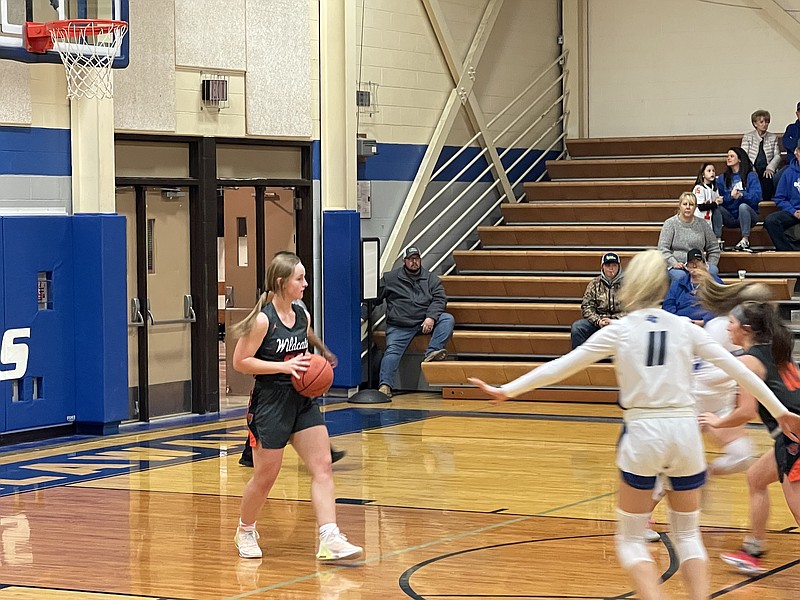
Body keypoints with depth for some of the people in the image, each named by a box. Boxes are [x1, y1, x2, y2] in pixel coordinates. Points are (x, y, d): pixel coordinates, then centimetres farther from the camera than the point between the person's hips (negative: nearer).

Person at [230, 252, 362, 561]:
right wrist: (283, 367, -21)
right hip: (270, 404, -7)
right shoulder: (263, 319, -15)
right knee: (265, 477, 4)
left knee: (323, 466, -5)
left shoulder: (303, 316, 7)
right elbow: (240, 362, -14)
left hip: (302, 401, 7)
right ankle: (245, 531, 29)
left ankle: (329, 540, -9)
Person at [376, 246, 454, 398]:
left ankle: (432, 352, -35)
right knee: (392, 351, -22)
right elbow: (375, 297, 12)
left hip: (425, 322, 2)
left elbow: (439, 299, 4)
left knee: (448, 319, -22)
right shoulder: (390, 278, 13)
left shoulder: (431, 279, 15)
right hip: (399, 326, -2)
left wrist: (431, 317, -14)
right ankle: (385, 385, -31)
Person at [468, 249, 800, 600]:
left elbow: (560, 367, 1)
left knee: (630, 538, 10)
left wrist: (507, 391, 8)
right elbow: (737, 368, 8)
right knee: (687, 535, 16)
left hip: (643, 433, -2)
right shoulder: (684, 328, 5)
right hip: (685, 432, 2)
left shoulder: (619, 331, 0)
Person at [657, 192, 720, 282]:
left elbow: (714, 248, 23)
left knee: (713, 270, -30)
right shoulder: (670, 223, 5)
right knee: (680, 276, -39)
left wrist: (710, 265, 7)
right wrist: (674, 263, -18)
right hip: (677, 266, -3)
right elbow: (662, 248, -3)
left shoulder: (702, 223, 15)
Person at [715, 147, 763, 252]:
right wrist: (730, 196, -18)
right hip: (729, 218, 3)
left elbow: (756, 197, -10)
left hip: (747, 216, -3)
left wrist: (742, 195, -27)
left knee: (743, 206, -34)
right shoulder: (722, 178, 15)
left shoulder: (751, 176, 4)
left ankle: (745, 241, -38)